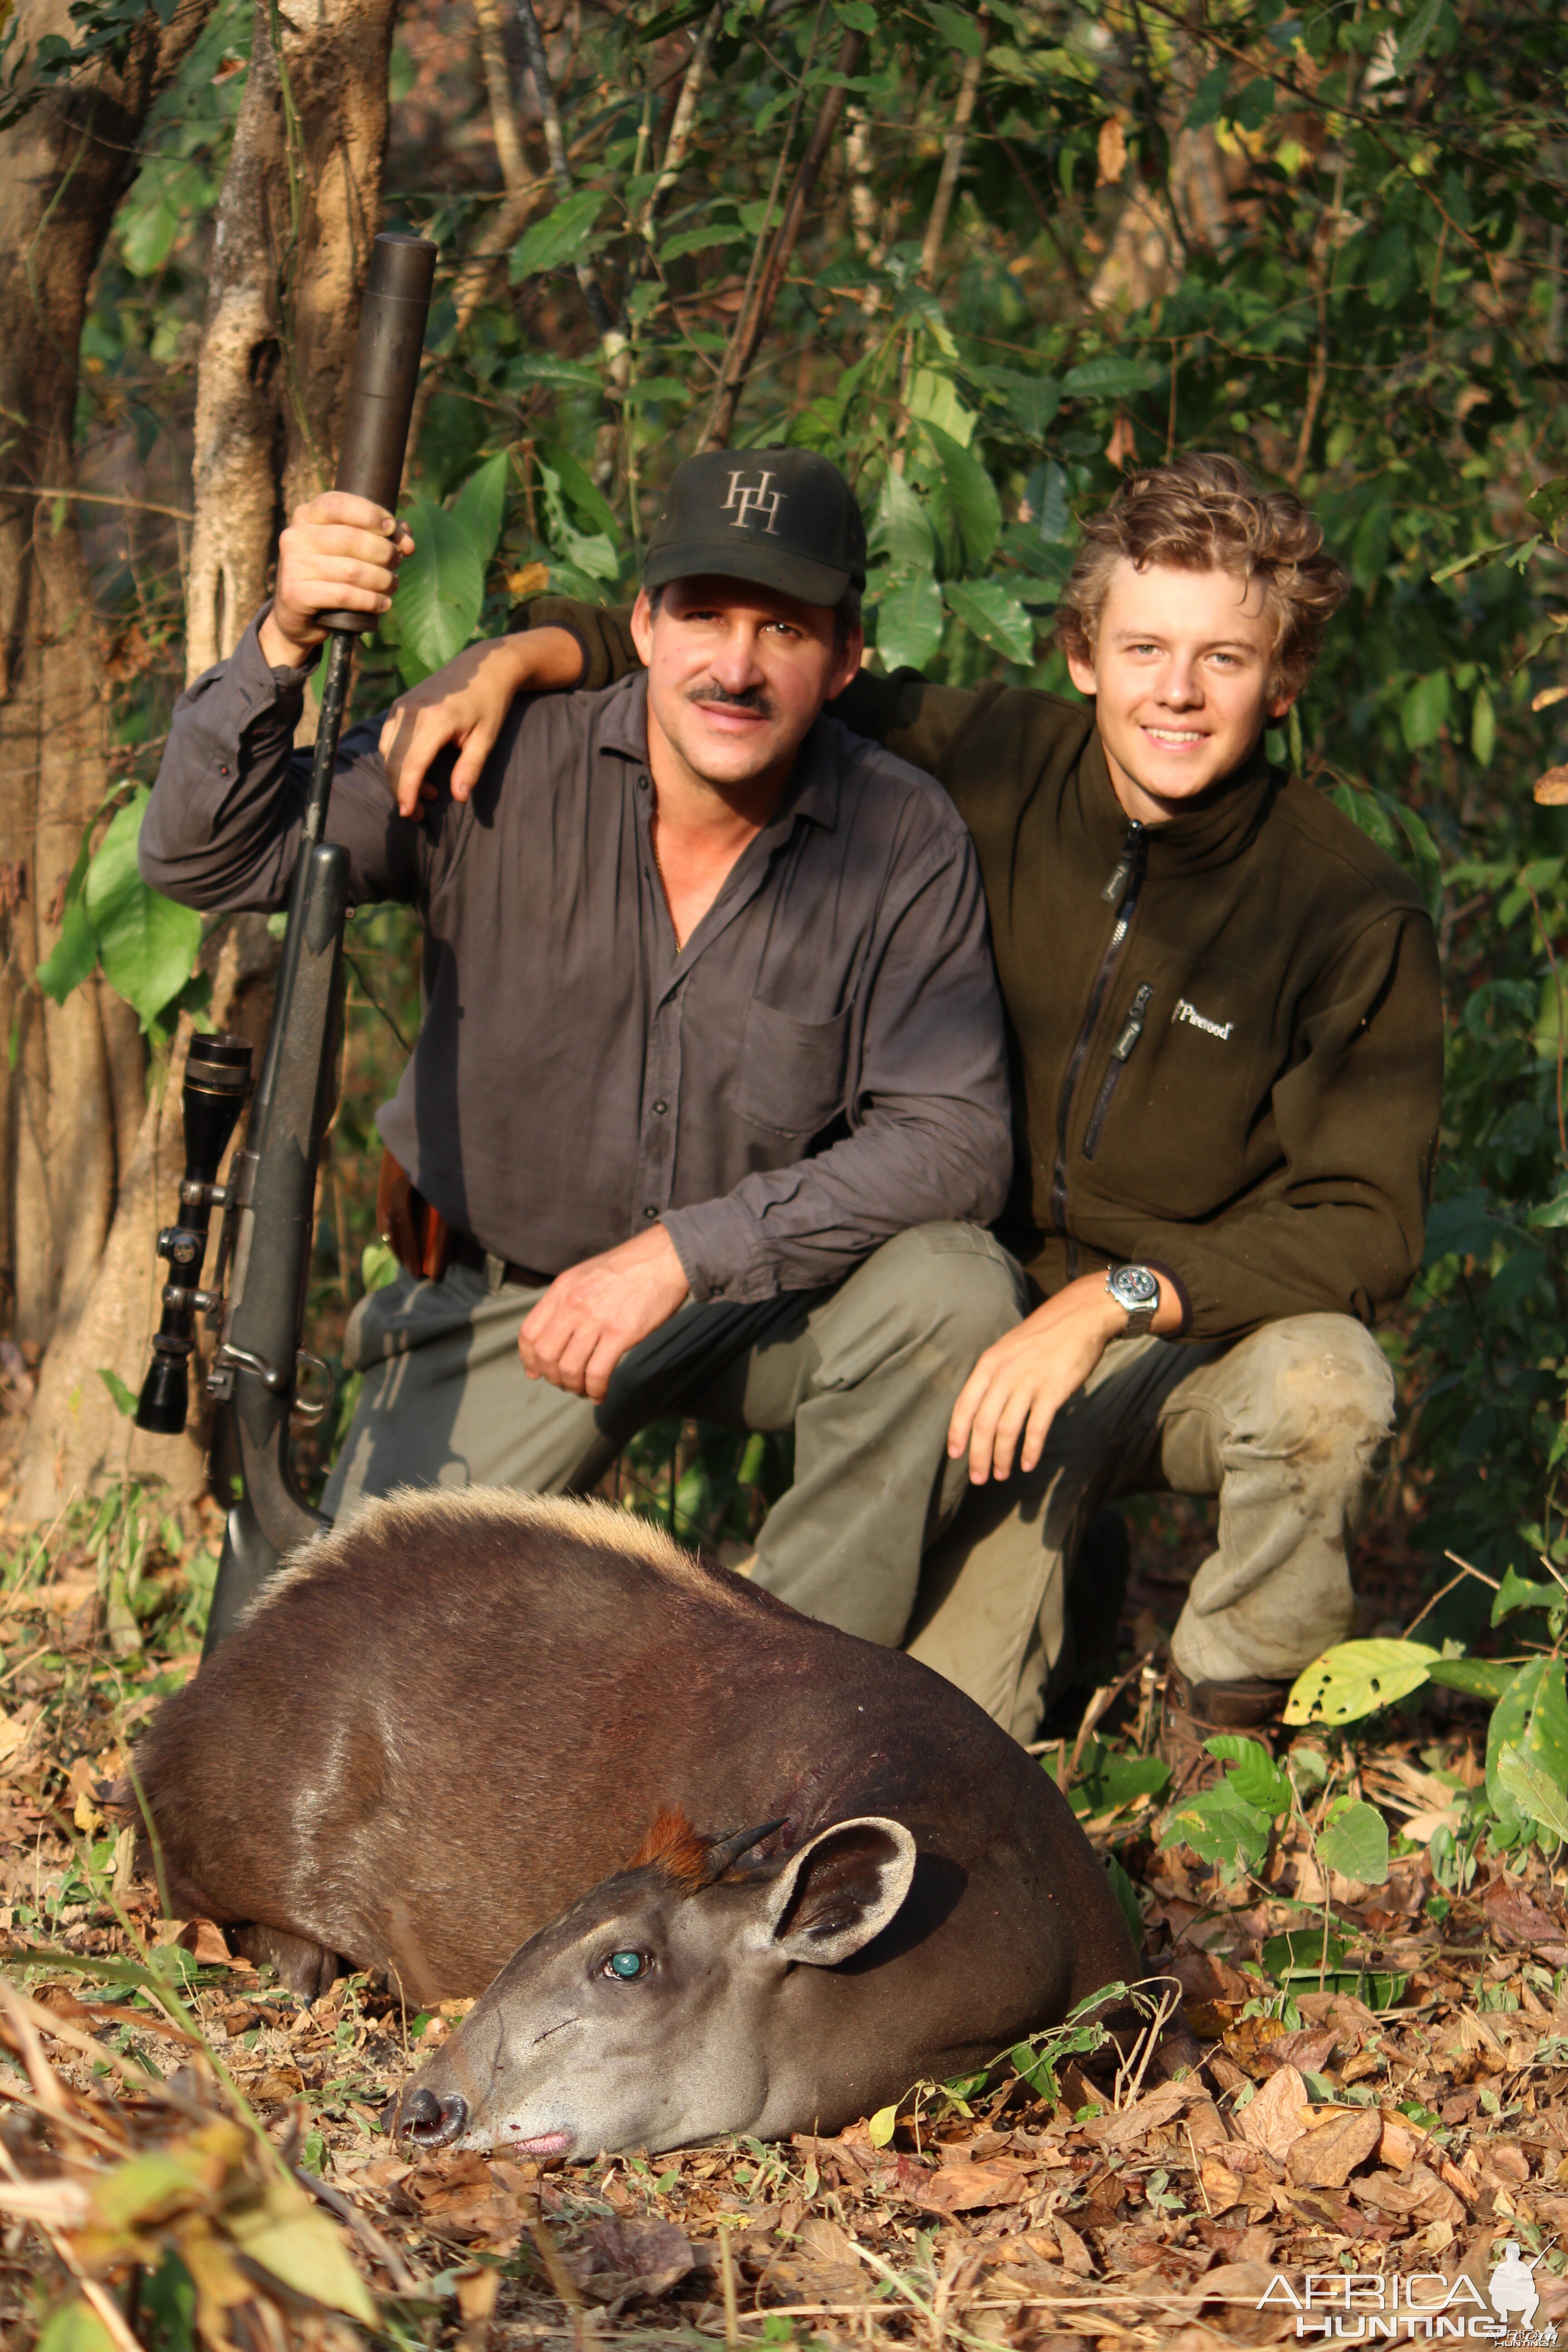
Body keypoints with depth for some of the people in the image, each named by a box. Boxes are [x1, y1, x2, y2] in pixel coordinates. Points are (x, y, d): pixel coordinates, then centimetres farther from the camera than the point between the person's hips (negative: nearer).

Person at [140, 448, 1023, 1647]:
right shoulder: (507, 771, -16)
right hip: (507, 1295, 0)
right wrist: (283, 645, -38)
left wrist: (682, 1252, -29)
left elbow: (955, 1140, -20)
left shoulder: (904, 837, -16)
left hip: (771, 1293, 0)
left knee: (955, 1290, -31)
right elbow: (205, 855, -19)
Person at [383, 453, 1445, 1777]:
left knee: (1326, 1384, -36)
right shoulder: (996, 772, -8)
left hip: (1209, 1348, 0)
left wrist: (1117, 1297, -31)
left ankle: (1232, 1710, -7)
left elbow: (1367, 1226, -19)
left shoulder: (1356, 917, -16)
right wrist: (515, 658, -17)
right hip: (1001, 1322, 0)